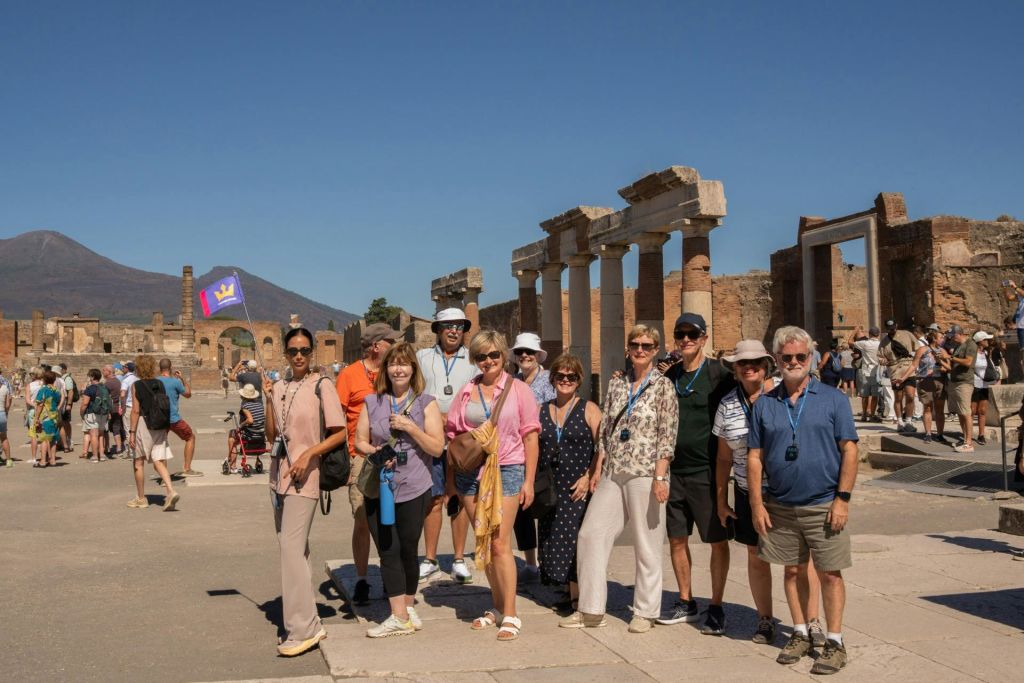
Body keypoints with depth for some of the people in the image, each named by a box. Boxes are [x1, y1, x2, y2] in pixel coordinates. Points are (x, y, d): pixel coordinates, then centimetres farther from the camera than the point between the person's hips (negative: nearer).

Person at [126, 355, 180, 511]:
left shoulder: (136, 386, -7)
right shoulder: (160, 384, 7)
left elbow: (135, 410, -12)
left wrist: (131, 432, -10)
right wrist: (166, 426, 19)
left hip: (143, 425, -4)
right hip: (160, 428, 4)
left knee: (138, 462, 11)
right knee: (159, 462, 3)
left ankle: (141, 499, 18)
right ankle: (171, 491, -17)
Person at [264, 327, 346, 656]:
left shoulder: (321, 386, -5)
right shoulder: (279, 387, 10)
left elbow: (340, 433, -6)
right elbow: (271, 435, 9)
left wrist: (308, 454, -16)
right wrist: (268, 399, -1)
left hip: (305, 475, -7)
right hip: (280, 472, 7)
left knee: (291, 546, -14)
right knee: (293, 548, 11)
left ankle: (303, 628, -11)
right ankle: (306, 620, 20)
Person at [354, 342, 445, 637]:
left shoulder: (425, 403, 1)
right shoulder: (372, 403, 8)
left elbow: (437, 448, -4)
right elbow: (360, 441, 11)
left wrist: (410, 427, -15)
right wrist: (375, 452, -10)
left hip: (414, 490, -2)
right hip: (378, 488, 2)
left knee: (408, 550, 8)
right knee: (388, 551, -1)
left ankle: (408, 607, 26)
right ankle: (400, 617, 4)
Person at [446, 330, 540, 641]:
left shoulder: (518, 389, 0)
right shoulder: (467, 391, 10)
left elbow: (530, 436, 0)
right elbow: (453, 433, 15)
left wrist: (529, 480, -4)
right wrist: (452, 478, 8)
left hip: (506, 470, -4)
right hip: (471, 472, 4)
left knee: (500, 543, -9)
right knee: (483, 543, 9)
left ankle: (510, 615, -2)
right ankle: (497, 608, 23)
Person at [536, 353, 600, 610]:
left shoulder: (589, 410, 0)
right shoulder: (541, 411, 12)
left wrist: (589, 477, -14)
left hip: (579, 488, -4)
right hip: (550, 490, 4)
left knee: (574, 541, -8)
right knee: (554, 542, 6)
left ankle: (578, 599, -2)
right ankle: (567, 592, 18)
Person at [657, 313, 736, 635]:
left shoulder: (718, 375, -7)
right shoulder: (669, 376, 9)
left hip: (707, 471, -5)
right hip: (675, 470, 5)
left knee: (718, 540, 2)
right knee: (677, 539, 11)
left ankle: (716, 608, 14)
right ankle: (686, 603, 25)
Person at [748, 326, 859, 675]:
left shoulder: (833, 399, 0)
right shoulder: (764, 404, 7)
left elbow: (849, 450, -3)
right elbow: (755, 457, 7)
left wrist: (842, 498, -10)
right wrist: (757, 503, 1)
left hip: (824, 506, -3)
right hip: (780, 507, 3)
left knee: (829, 574, 2)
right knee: (792, 571, 12)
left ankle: (834, 642, 11)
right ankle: (800, 634, 25)